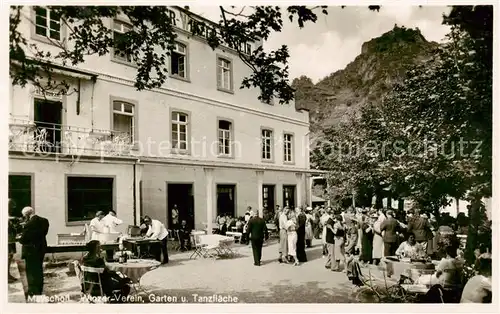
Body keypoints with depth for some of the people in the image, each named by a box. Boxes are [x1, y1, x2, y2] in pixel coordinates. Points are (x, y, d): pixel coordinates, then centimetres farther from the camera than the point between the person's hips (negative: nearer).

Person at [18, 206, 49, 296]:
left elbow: (23, 240, -20)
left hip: (31, 251, -8)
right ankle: (39, 291, 34)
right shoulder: (44, 221, -2)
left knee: (31, 272, 7)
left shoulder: (29, 224, -25)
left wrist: (20, 238, 4)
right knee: (39, 270, 21)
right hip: (41, 249, 8)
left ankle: (33, 292, 17)